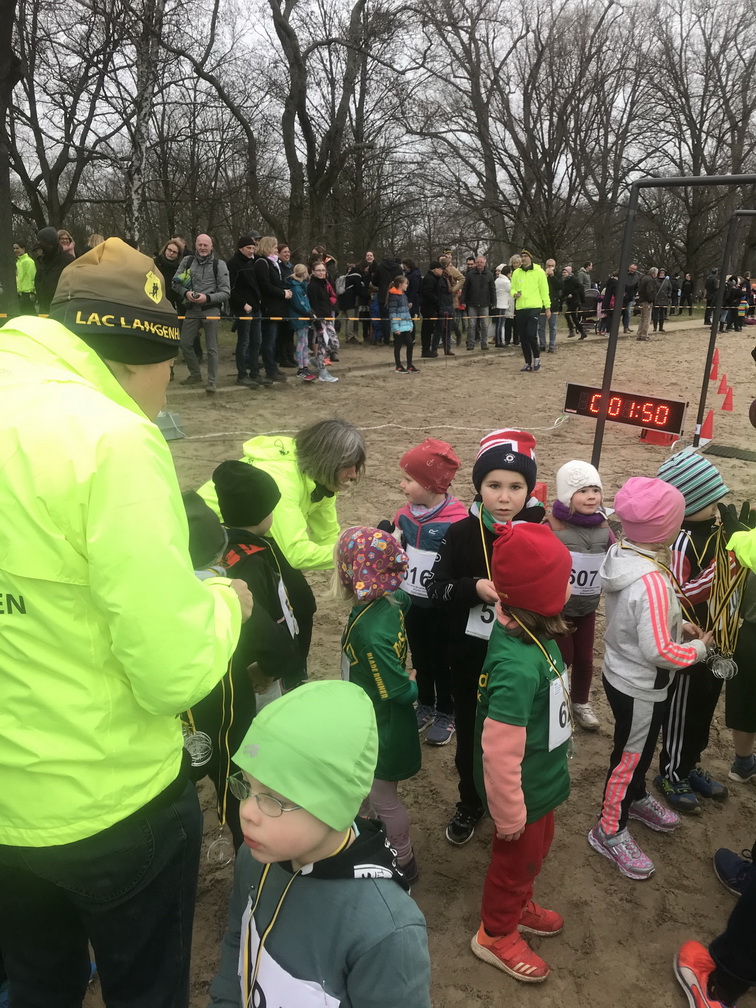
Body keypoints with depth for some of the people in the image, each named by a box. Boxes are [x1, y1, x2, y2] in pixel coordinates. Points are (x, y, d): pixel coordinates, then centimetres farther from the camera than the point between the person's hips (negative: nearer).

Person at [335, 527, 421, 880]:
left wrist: (415, 683, -10)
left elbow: (401, 692, -29)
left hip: (381, 731, -8)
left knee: (384, 798, 15)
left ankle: (404, 862, 38)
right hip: (366, 722, 8)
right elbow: (405, 598, 13)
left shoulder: (370, 633, -38)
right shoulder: (389, 601, -13)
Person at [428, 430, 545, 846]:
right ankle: (470, 803, 43)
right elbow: (436, 589, -7)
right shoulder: (461, 534, -9)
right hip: (469, 658, 1)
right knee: (470, 735, 18)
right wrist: (474, 589, -24)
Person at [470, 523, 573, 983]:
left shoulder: (529, 630, -12)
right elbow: (499, 753, -32)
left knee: (534, 851, 30)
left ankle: (519, 906, 57)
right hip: (526, 789, -8)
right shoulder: (518, 667, -40)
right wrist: (509, 814, -17)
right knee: (516, 858, 18)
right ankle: (496, 935, 45)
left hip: (543, 778, 8)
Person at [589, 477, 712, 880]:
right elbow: (658, 651, -30)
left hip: (620, 673, 9)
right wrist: (699, 647, -14)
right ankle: (609, 831, 33)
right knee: (630, 755, 12)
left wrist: (676, 624, 3)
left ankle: (635, 798, 55)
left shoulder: (620, 555, -8)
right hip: (640, 688, -8)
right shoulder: (652, 581, -35)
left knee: (640, 748, 30)